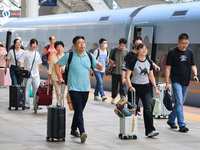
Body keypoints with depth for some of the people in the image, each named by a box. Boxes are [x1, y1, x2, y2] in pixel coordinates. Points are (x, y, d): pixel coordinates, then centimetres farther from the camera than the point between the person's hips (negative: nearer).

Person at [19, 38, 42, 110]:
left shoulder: (37, 54, 13)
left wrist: (38, 73, 14)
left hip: (35, 75, 4)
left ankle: (36, 104, 4)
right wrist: (21, 65, -25)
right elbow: (21, 62, -3)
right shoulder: (25, 53, 0)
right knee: (27, 89, -1)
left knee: (36, 89, -1)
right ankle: (26, 104, 4)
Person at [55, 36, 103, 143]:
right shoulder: (69, 56, -1)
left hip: (85, 88, 4)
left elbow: (98, 66, 7)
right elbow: (57, 65, 6)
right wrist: (59, 78, -2)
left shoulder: (89, 56, 9)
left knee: (79, 111, 14)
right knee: (78, 111, -13)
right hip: (74, 88, -4)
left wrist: (99, 66, -16)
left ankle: (74, 129, 29)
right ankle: (82, 132, -21)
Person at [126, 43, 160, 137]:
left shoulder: (149, 62, 6)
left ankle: (150, 131, -11)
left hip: (146, 88, 3)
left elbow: (151, 76, 14)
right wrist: (130, 86, -21)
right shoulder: (134, 62, -8)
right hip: (135, 87, -3)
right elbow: (127, 76, -9)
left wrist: (155, 88, 8)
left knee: (148, 108, -9)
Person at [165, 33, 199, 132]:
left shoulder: (190, 52, 8)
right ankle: (182, 125, -16)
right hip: (176, 81, -5)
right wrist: (167, 83, -9)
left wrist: (195, 74, -8)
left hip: (186, 82, 5)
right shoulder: (172, 52, -5)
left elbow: (193, 65, 13)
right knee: (179, 102, -14)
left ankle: (171, 120, 29)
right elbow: (168, 68, -4)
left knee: (180, 103, 13)